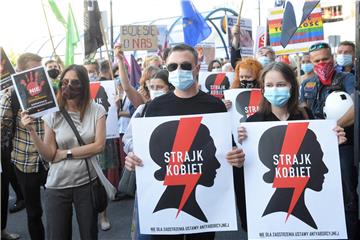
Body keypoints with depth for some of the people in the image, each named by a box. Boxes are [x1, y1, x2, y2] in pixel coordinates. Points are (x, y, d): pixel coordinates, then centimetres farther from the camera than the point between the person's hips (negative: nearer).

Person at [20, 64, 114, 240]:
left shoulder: (96, 110, -3)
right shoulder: (52, 114, -4)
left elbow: (99, 146, -10)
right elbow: (49, 155, -5)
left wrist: (65, 153, -11)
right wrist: (32, 131, -17)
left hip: (87, 182, 0)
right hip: (58, 186, 1)